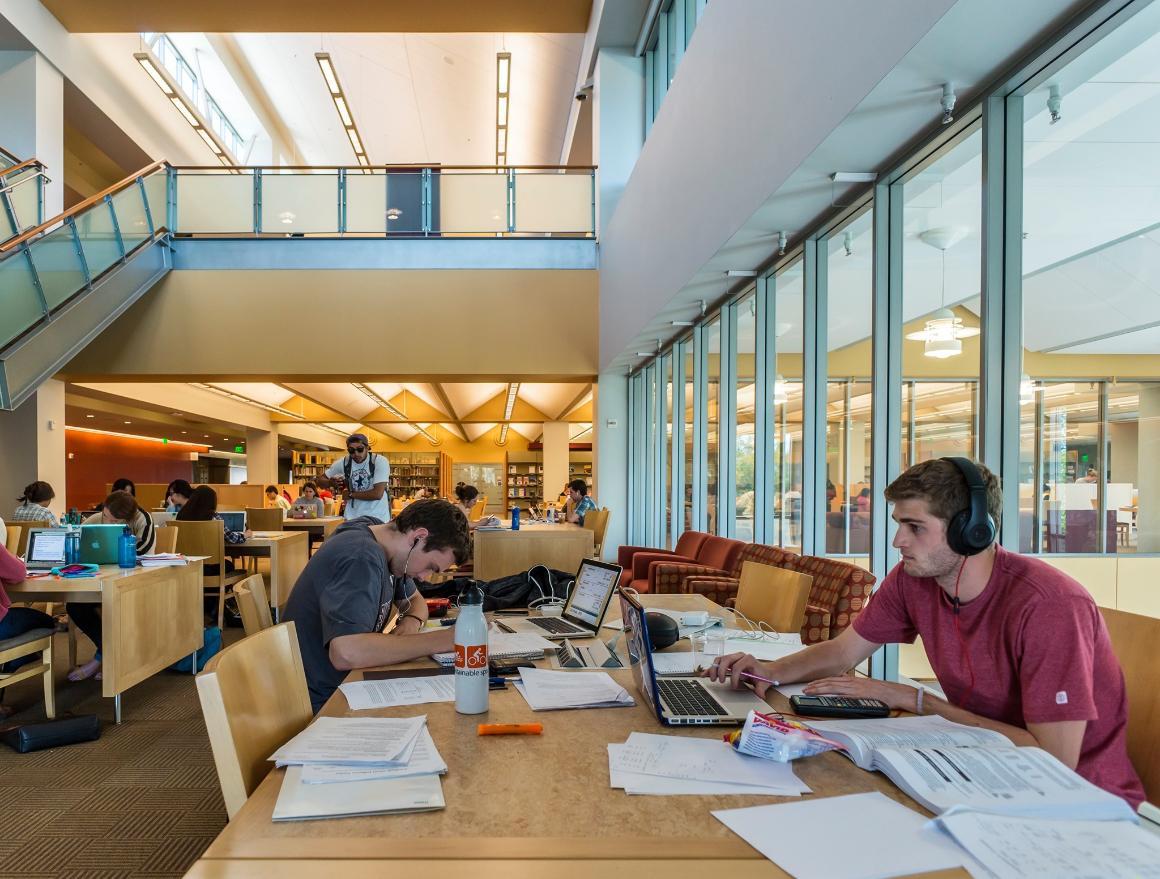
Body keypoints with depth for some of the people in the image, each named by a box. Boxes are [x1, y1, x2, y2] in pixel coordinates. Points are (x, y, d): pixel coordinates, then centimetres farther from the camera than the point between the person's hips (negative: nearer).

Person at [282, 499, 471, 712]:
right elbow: (346, 653, -38)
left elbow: (415, 600, 16)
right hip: (321, 703, -8)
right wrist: (444, 640, -32)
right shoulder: (362, 558, -25)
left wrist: (412, 622, -8)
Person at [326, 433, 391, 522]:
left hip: (377, 517, -3)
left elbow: (377, 494, -20)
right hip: (352, 518, 3)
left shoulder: (380, 461, -13)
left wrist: (350, 494, -11)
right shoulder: (343, 462, -1)